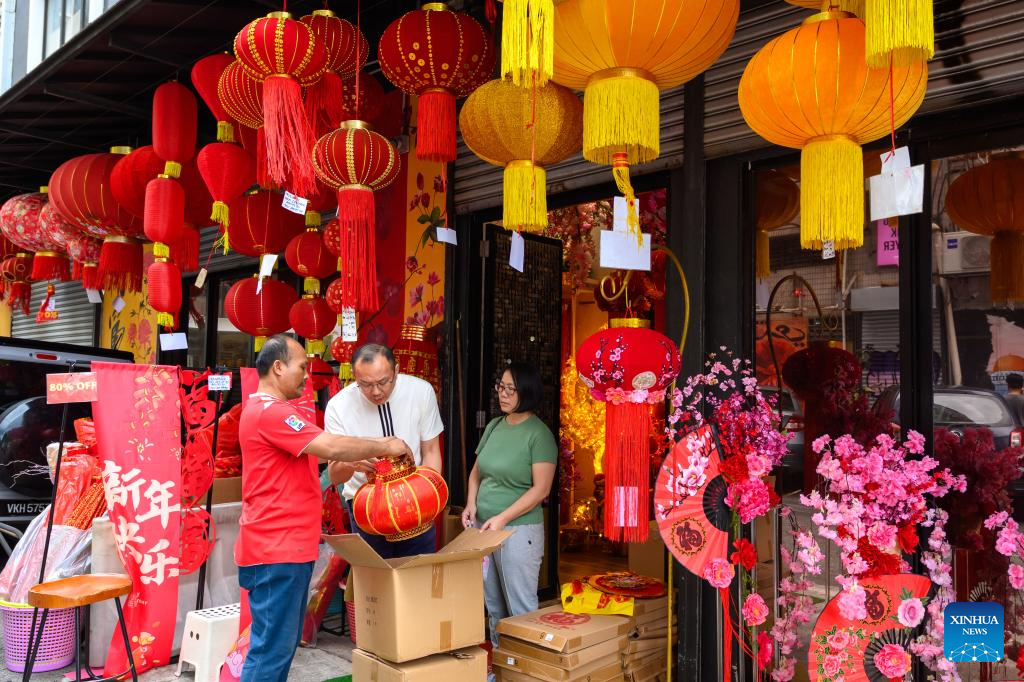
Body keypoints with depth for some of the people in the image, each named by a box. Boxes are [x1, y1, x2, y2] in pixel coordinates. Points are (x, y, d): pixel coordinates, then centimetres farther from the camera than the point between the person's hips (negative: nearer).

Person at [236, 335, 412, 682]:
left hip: (287, 547, 11)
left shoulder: (272, 410, 18)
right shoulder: (269, 412, -18)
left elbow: (318, 450, 18)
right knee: (272, 647, -4)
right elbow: (332, 448, -23)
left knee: (284, 643, 17)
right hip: (276, 550, -11)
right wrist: (384, 447, -11)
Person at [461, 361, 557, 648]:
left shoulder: (539, 434, -10)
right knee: (493, 605, 17)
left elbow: (541, 488, -14)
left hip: (518, 530, -7)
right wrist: (471, 503, 2)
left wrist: (502, 518, -18)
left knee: (520, 608, -1)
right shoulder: (494, 426, 10)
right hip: (483, 528, 7)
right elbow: (476, 471, 19)